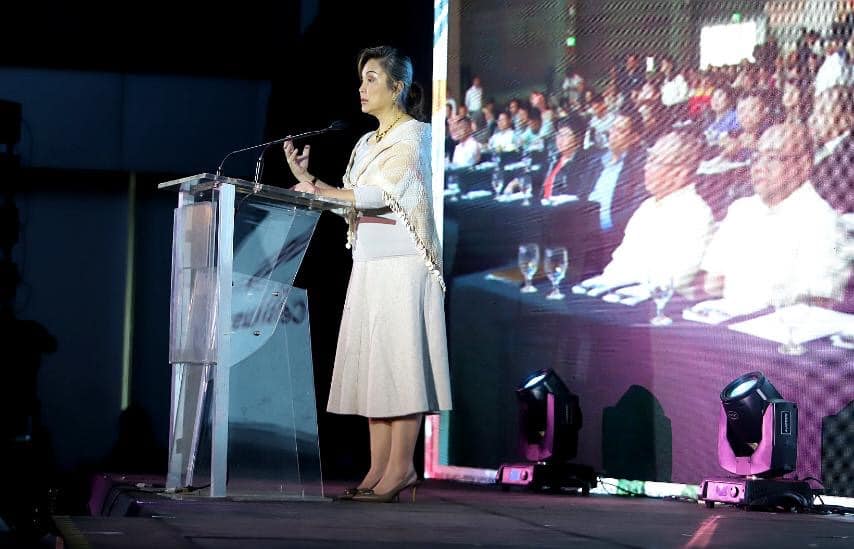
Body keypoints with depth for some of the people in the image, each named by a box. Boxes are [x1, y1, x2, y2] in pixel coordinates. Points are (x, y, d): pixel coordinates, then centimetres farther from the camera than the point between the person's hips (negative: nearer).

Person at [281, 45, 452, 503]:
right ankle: (379, 467, 3)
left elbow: (383, 194, -16)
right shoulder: (366, 144, 21)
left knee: (399, 362, -10)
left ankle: (400, 469, -11)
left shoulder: (412, 135, -4)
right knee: (372, 363, 3)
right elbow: (350, 202, 15)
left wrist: (319, 190, -19)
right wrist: (308, 180, 4)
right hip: (368, 266, 8)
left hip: (402, 265, -8)